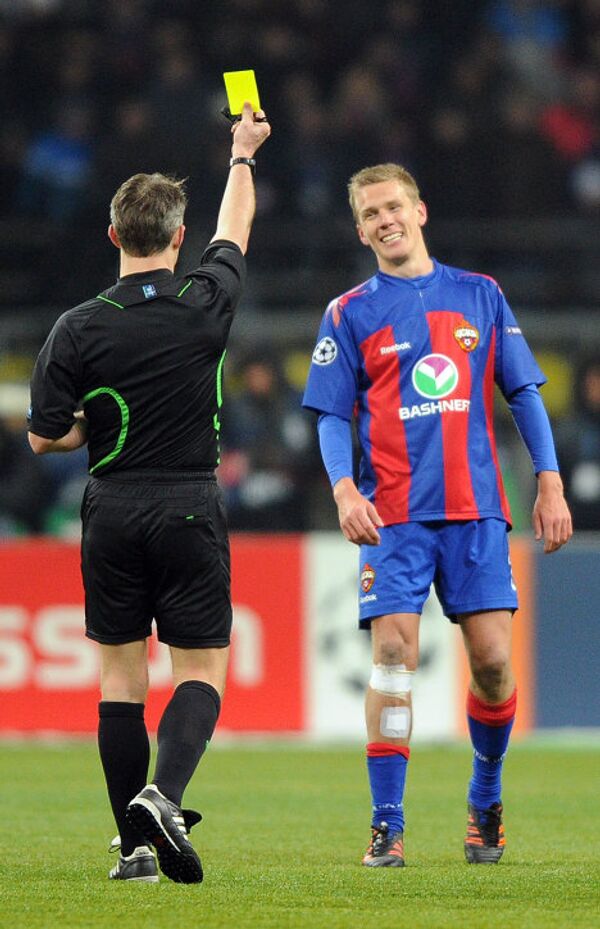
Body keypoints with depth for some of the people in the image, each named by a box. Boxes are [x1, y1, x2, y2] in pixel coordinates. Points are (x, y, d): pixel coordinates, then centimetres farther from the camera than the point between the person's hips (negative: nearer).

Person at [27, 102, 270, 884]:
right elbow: (237, 229, 13)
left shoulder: (79, 329, -9)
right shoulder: (205, 307, -7)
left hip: (113, 513, 1)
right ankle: (164, 793, -22)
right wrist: (243, 153, 30)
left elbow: (43, 437, -5)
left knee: (121, 676, 8)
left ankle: (136, 846, 6)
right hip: (189, 511, -1)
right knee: (202, 670, 4)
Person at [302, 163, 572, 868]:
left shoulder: (481, 296, 11)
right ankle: (387, 826, -8)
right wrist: (344, 489, -13)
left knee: (492, 658, -4)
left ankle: (486, 802, 18)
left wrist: (549, 482, 4)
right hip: (393, 515, -1)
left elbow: (524, 394, 13)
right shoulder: (350, 313, 7)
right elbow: (332, 416, 4)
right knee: (393, 657, -12)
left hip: (476, 509, 1)